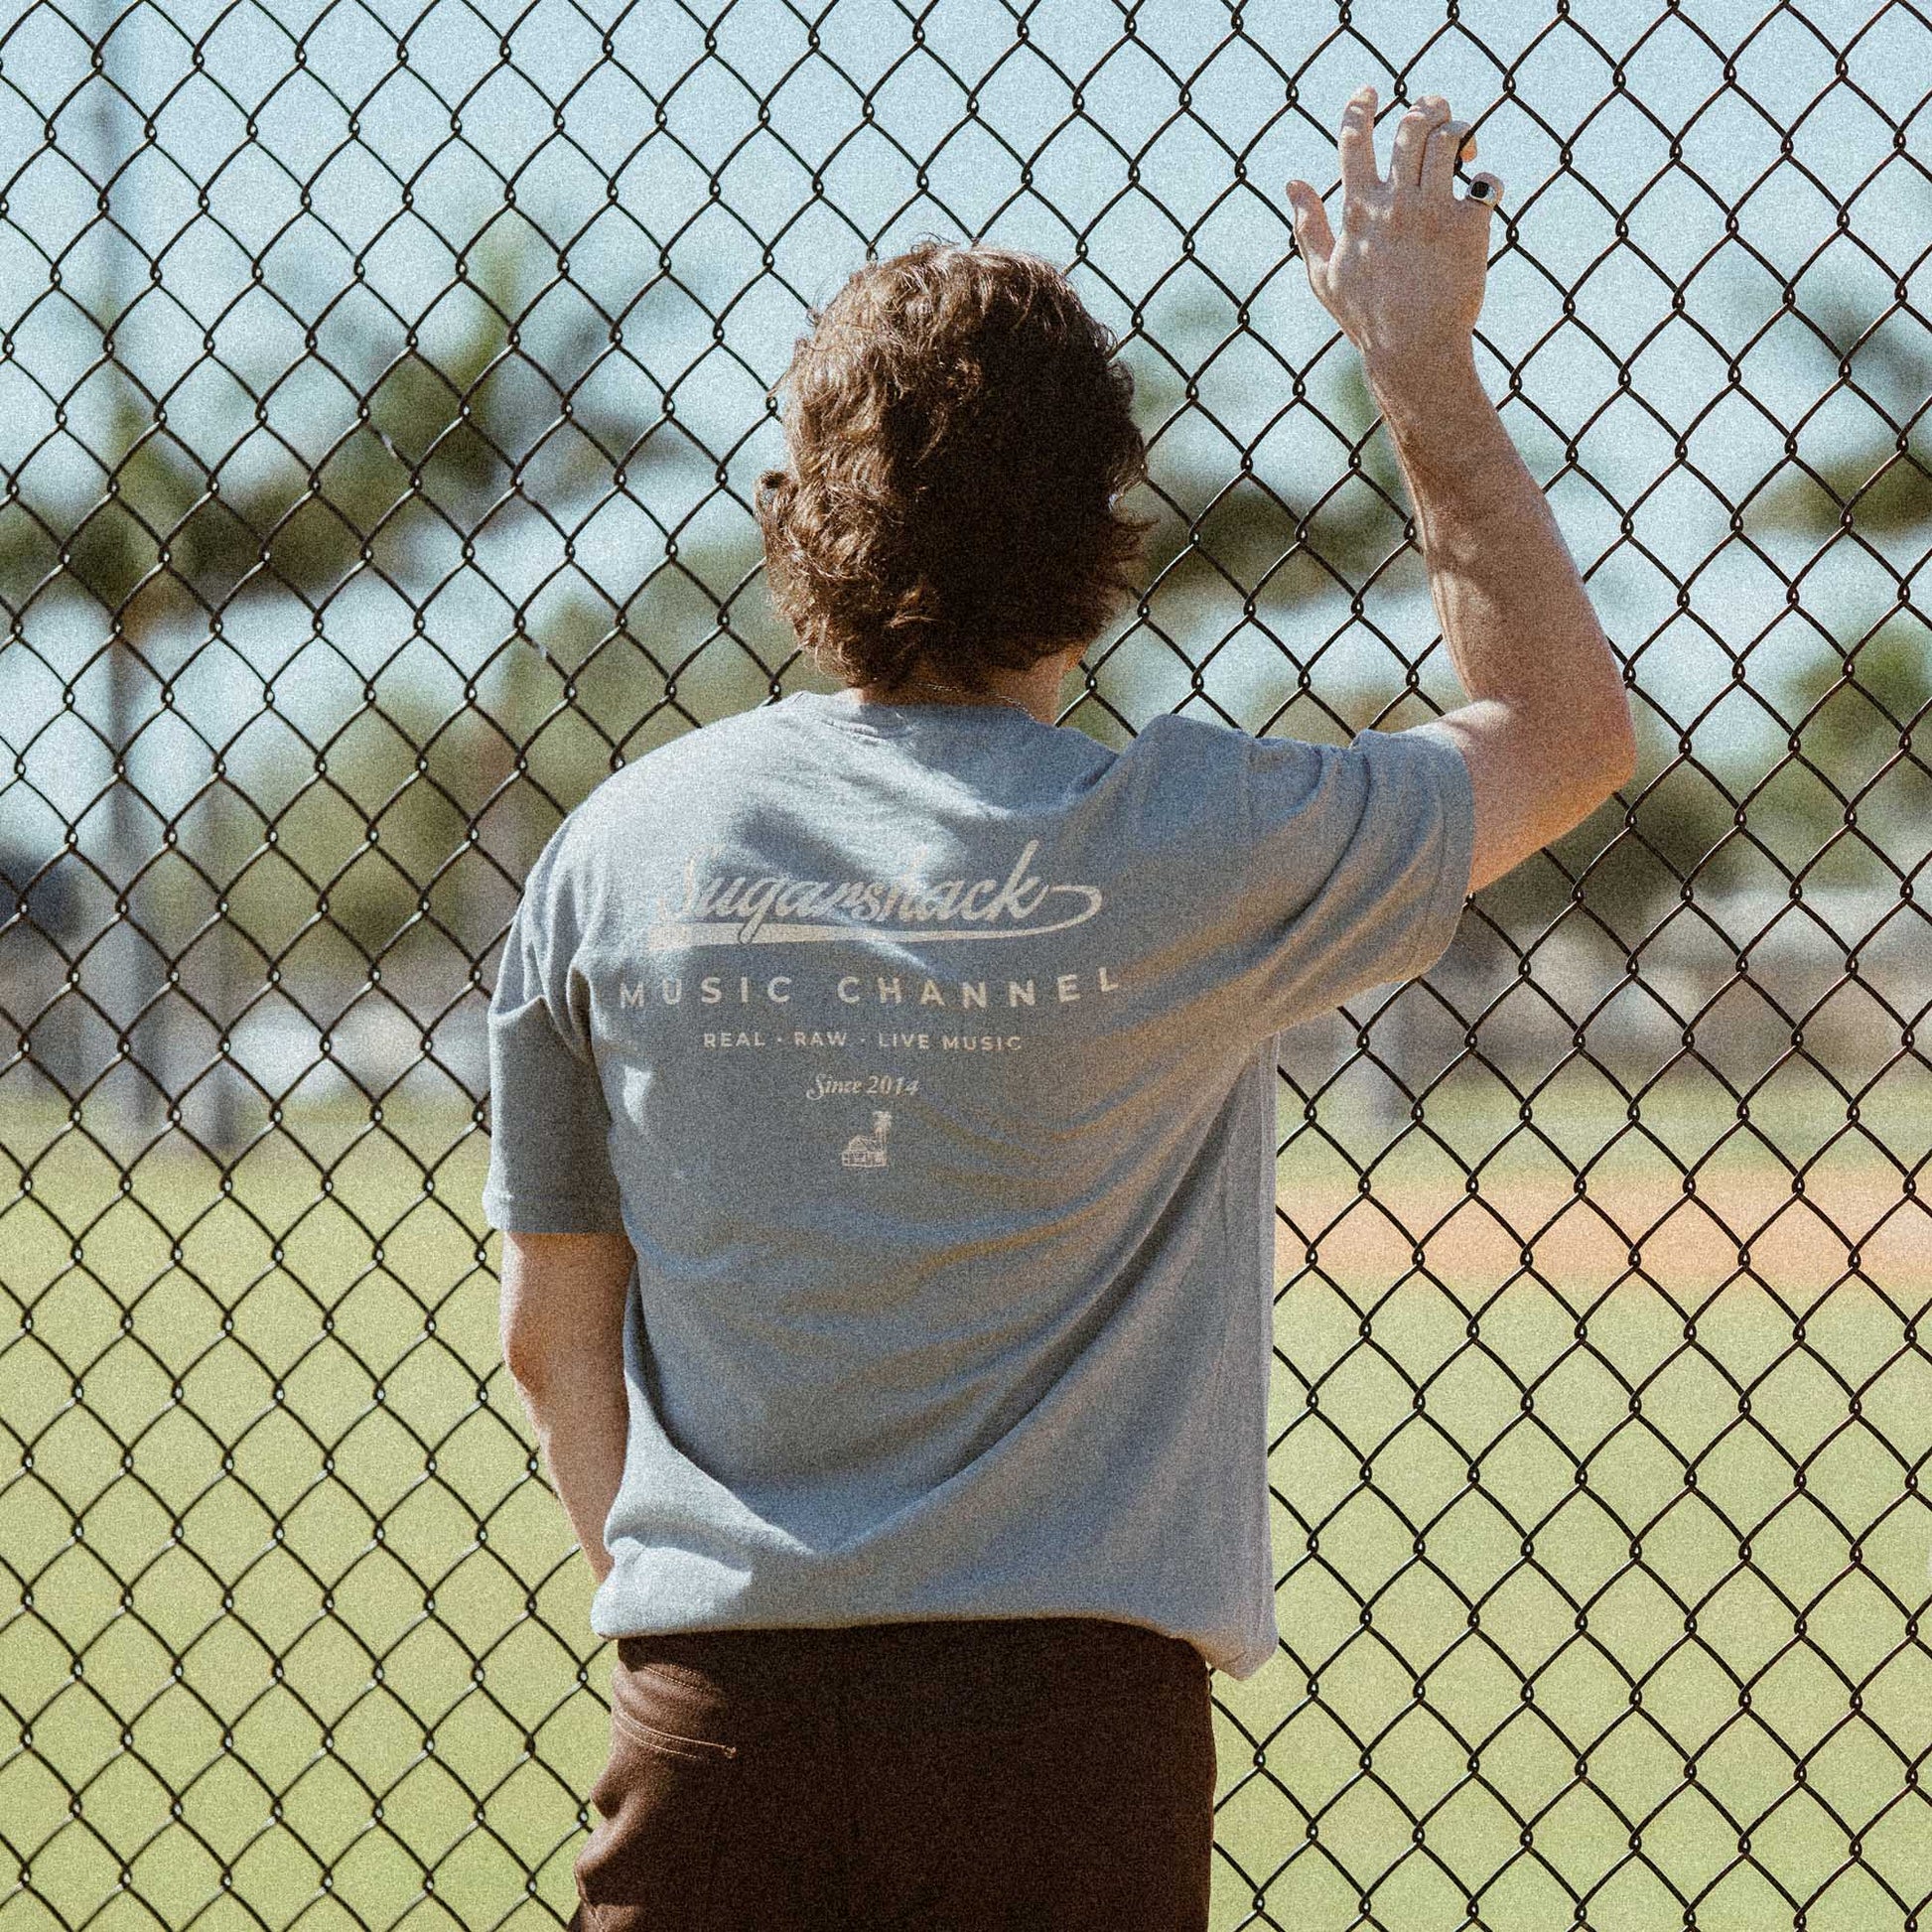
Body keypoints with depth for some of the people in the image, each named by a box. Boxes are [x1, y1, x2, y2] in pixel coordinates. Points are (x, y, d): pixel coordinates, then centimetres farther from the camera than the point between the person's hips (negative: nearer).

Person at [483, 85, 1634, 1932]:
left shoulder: (626, 841, 1)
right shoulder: (1196, 846, -8)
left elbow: (552, 1329, 9)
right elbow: (1567, 728, 11)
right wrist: (1424, 370, 17)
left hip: (715, 1720, 2)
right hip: (1068, 1718, -2)